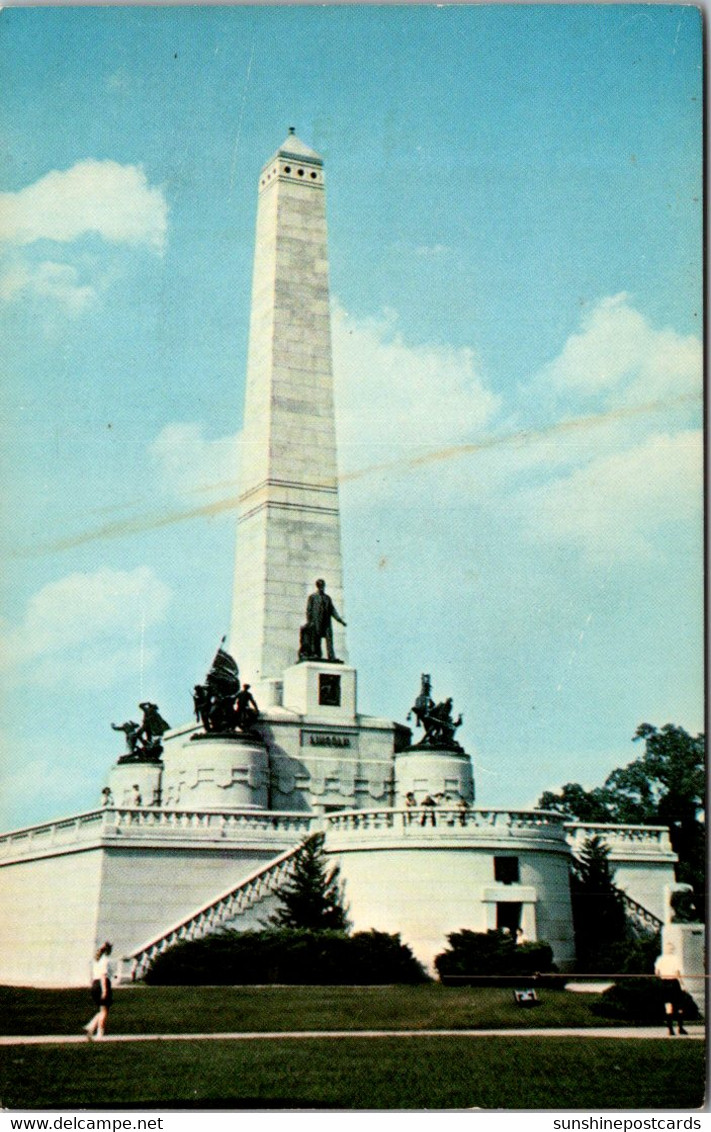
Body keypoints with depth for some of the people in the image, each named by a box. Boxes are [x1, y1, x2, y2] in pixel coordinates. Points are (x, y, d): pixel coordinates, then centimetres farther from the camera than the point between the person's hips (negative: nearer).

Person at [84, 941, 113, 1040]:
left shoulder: (96, 960, 16)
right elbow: (103, 975, -18)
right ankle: (99, 1035, -2)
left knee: (101, 1012, 15)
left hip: (95, 985, 8)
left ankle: (90, 1027, -4)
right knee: (104, 1011, -1)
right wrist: (104, 990, -21)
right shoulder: (105, 960, -9)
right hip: (103, 985, -8)